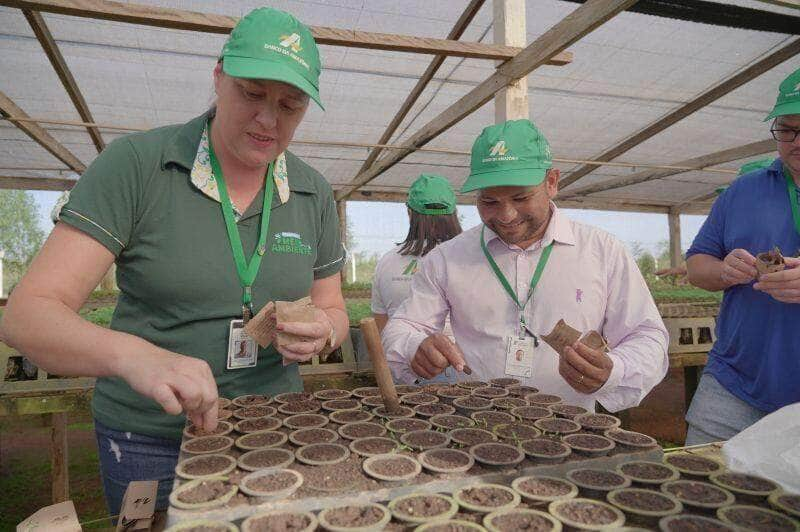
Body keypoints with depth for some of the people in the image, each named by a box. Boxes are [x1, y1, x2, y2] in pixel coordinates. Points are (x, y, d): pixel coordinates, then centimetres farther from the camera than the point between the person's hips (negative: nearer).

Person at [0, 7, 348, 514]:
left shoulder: (314, 194, -3)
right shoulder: (134, 164, -13)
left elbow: (333, 310, 7)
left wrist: (322, 331, -17)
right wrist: (133, 355, -37)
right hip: (149, 443, -3)